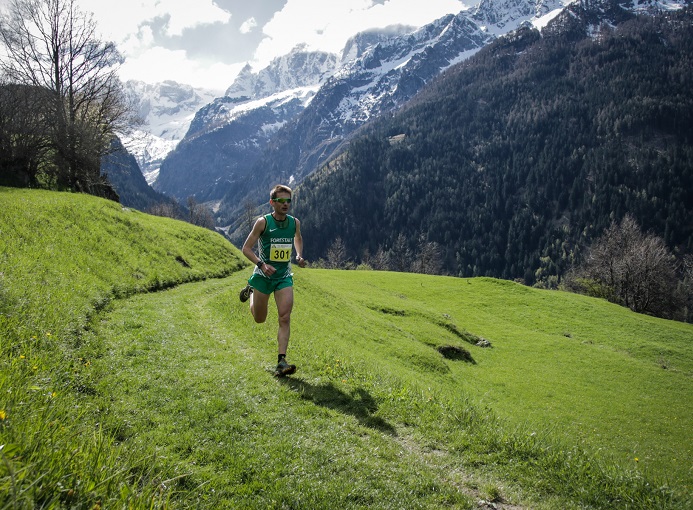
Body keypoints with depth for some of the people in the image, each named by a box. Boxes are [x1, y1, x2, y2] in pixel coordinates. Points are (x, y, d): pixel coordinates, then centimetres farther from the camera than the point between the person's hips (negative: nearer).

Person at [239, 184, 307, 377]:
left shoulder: (295, 222, 1)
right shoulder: (263, 222, -11)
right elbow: (246, 248, -9)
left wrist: (299, 256, 5)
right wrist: (262, 264, -24)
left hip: (284, 276, 2)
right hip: (263, 276, -2)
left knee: (285, 318, -12)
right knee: (259, 319, 14)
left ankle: (281, 361, -10)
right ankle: (250, 292, 45)